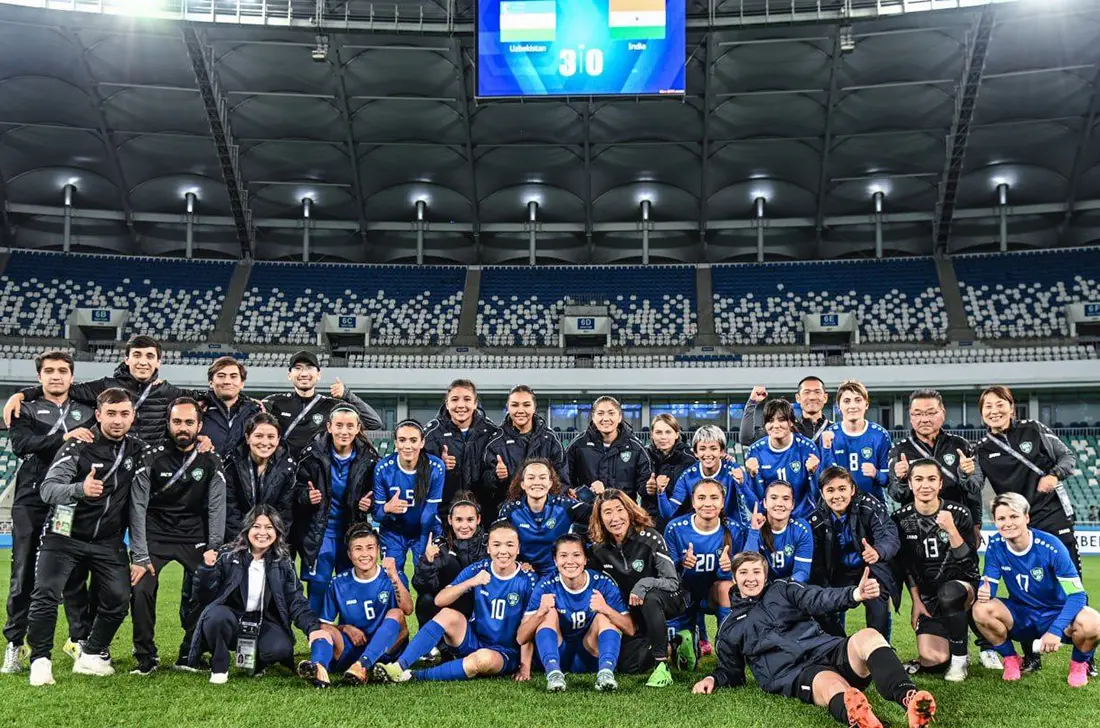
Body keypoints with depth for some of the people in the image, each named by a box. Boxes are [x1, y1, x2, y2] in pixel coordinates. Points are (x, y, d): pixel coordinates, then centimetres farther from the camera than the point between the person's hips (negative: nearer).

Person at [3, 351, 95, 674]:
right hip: (32, 502, -1)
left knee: (76, 575, 6)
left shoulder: (87, 410, 14)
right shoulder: (27, 410, 7)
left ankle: (80, 638, 16)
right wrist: (64, 438, -24)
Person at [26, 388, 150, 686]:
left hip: (108, 541, 3)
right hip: (65, 535, -3)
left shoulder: (137, 452, -1)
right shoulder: (78, 446, -11)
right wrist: (79, 489, -44)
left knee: (118, 600, -4)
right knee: (45, 595, -16)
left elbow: (139, 505, 0)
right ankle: (40, 659, 3)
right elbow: (47, 489, -22)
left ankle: (91, 656, 17)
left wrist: (141, 555, -3)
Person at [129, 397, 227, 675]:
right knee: (141, 590, -17)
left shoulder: (211, 462, -2)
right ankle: (146, 657, 3)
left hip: (194, 538, 1)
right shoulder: (152, 458, -7)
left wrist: (213, 548, -13)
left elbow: (216, 508, -3)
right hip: (155, 535, -1)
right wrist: (140, 556, -13)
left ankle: (189, 656, 8)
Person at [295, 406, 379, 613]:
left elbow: (375, 493, 8)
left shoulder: (368, 458, -6)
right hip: (319, 531, -2)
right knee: (318, 584, 0)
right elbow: (298, 487, 0)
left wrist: (369, 503, -13)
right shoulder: (313, 453, -10)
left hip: (352, 532, 2)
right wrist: (307, 496, -20)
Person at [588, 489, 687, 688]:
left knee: (650, 599, -38)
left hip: (668, 600, -5)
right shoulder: (600, 549, -6)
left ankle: (663, 668, -28)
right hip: (635, 611, 5)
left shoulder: (649, 538, -20)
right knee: (627, 666, -6)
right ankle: (669, 645, 21)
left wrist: (646, 583, -36)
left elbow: (673, 582, -20)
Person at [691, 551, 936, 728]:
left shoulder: (782, 589, 21)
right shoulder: (730, 628, 22)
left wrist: (856, 594, -21)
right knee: (832, 685, -40)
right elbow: (731, 672, 29)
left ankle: (908, 698, -61)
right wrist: (713, 679, 3)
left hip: (828, 650, 3)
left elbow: (818, 599, 2)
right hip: (793, 674, -2)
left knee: (868, 636, -32)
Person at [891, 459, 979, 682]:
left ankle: (959, 658, -14)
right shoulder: (902, 518, -3)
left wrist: (951, 530, -28)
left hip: (963, 586, -1)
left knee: (948, 594, -39)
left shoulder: (958, 514, -9)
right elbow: (905, 565, 6)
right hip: (928, 598, 1)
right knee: (932, 660, -18)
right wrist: (917, 602, 3)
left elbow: (969, 561, -15)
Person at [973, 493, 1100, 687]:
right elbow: (989, 585, -8)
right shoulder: (995, 546, -13)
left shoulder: (1050, 546, -23)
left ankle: (1079, 664, 3)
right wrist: (985, 592, -34)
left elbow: (1077, 594, -24)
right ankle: (1010, 660, 3)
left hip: (1056, 614, -2)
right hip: (1021, 616, 2)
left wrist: (1056, 630, -36)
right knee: (981, 609, -26)